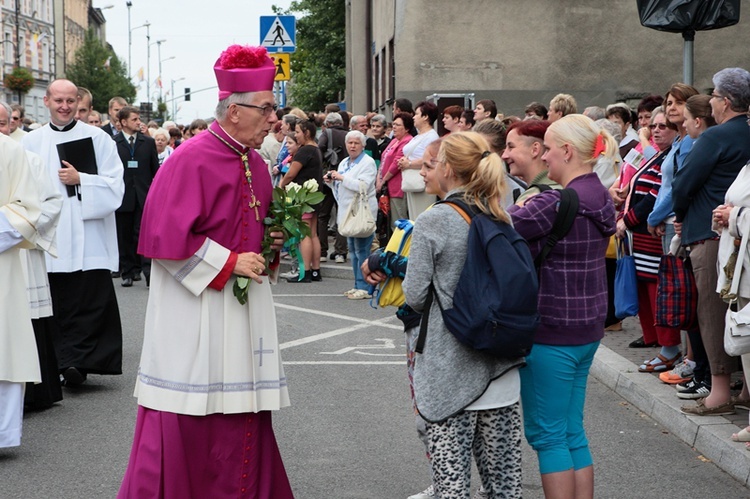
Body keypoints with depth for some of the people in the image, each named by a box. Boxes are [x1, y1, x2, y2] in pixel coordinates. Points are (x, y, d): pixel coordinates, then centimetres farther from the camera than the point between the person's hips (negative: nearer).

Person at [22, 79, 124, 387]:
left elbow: (114, 186, 0)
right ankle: (71, 363, 11)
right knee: (59, 305, 2)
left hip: (88, 239, -2)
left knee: (92, 302, -7)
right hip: (49, 239, 2)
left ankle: (78, 361, -3)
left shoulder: (98, 139, 5)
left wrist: (80, 180, -12)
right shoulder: (31, 142, 10)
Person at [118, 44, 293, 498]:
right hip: (196, 305, -8)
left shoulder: (255, 164, 10)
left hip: (245, 306, 8)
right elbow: (167, 237, -19)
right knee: (188, 423, -3)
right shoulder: (191, 160, -15)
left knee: (242, 411, 10)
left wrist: (271, 244, 4)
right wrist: (229, 263, -18)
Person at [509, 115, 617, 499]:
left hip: (552, 331, -9)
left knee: (547, 434, 3)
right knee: (572, 432, 16)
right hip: (587, 329, 9)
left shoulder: (558, 204, -21)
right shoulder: (600, 197, 6)